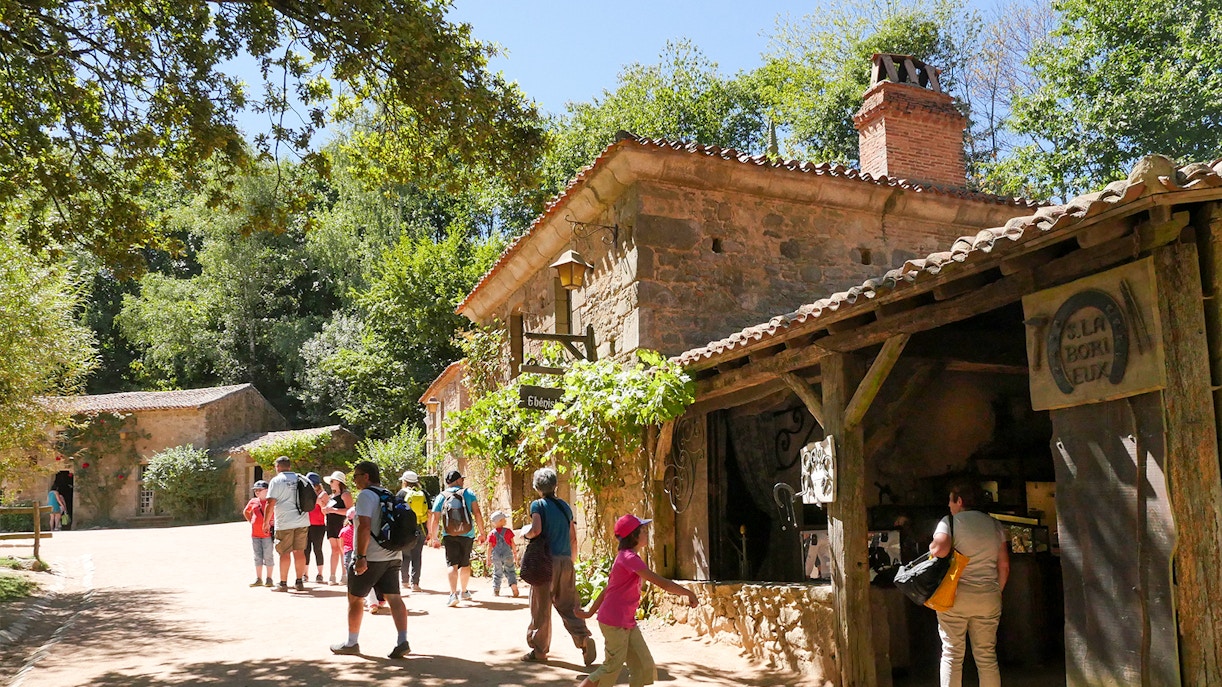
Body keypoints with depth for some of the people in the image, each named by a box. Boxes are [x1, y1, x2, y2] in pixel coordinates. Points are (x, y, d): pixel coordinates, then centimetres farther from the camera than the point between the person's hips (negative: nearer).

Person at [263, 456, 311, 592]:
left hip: (284, 523, -4)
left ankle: (283, 584, 7)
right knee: (299, 551, 9)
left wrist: (266, 522, -3)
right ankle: (300, 582, 12)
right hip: (302, 521, 5)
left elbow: (271, 503, -10)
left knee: (285, 553, 1)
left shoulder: (276, 481, -4)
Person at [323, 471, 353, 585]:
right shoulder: (331, 496, 21)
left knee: (342, 550, -8)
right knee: (334, 550, 7)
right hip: (331, 525, 8)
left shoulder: (345, 494, -6)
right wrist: (325, 509, 6)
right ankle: (332, 576, 7)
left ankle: (344, 576, -5)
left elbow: (349, 511, -17)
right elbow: (326, 510, 28)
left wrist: (333, 510, -19)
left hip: (342, 525, -8)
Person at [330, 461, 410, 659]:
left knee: (355, 598, 8)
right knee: (394, 598, 2)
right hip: (392, 557, 7)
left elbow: (365, 526, -21)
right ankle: (403, 642, -6)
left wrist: (361, 556, -21)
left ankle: (352, 643, 17)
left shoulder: (365, 495, -11)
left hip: (371, 558, -7)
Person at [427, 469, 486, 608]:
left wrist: (434, 538, 11)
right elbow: (477, 514, -4)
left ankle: (453, 594, -20)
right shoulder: (468, 493, 3)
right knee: (465, 564, 16)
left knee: (452, 565, -3)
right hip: (467, 534, 1)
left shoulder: (441, 497, 5)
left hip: (449, 535, -1)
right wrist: (482, 532, 2)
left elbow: (434, 520, 2)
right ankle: (463, 592, 31)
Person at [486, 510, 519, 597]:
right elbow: (513, 544, 0)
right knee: (510, 571, 9)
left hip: (496, 557, 1)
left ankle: (495, 591, 9)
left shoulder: (492, 534, -1)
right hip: (508, 556, -1)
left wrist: (489, 559, 5)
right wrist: (515, 555, 9)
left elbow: (490, 547, -2)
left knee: (497, 573, 12)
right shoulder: (508, 531, -3)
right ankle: (514, 585, -9)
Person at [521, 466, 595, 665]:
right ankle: (584, 638, -13)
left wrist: (525, 532, 2)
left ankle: (539, 649, 16)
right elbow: (573, 538, 14)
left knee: (541, 606, 7)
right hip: (566, 561, 5)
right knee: (568, 605, 7)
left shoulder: (538, 504, -4)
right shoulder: (565, 506, 13)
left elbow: (536, 530, -19)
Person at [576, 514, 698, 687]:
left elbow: (606, 589, 19)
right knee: (612, 667, -1)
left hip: (628, 623, 9)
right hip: (615, 622, -9)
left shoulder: (626, 558, 13)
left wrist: (590, 612, 23)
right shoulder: (629, 558, -19)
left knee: (645, 665, 7)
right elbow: (661, 582, -24)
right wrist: (688, 593, -17)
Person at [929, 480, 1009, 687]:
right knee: (987, 656, 10)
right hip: (988, 597, 4)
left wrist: (932, 547, -1)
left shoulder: (951, 521, -5)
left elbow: (939, 550, -22)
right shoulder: (995, 525, 10)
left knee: (951, 654, 2)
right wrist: (996, 592, 18)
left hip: (955, 595, -4)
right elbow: (1004, 565, 9)